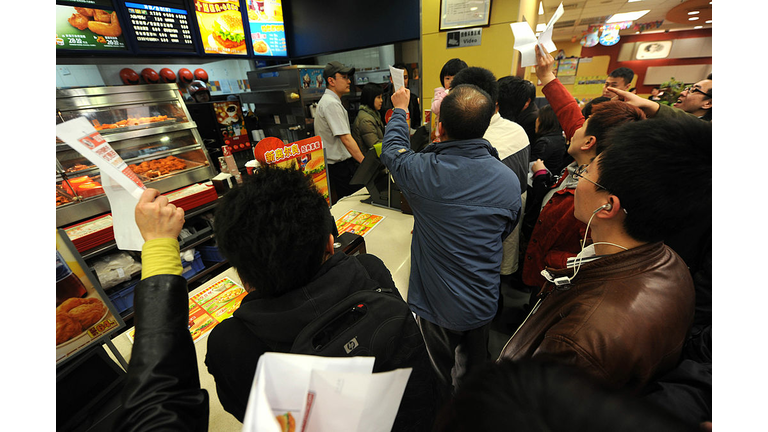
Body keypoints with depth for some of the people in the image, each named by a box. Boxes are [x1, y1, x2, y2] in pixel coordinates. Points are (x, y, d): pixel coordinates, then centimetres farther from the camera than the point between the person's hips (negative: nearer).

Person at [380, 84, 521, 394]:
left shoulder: (421, 171, -25)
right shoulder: (510, 180, -13)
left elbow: (392, 149, -2)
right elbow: (504, 232, 4)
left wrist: (399, 109, 17)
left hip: (434, 303, -2)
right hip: (483, 304, 3)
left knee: (439, 381, 26)